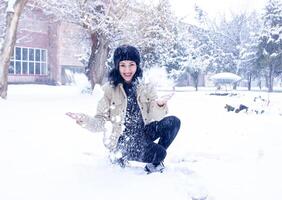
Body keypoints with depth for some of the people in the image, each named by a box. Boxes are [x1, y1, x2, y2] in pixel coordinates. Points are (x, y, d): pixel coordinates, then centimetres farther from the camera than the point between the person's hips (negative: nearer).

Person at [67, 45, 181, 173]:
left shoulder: (146, 87, 0)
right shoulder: (110, 89, -7)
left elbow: (154, 118, -9)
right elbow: (101, 122, -8)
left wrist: (159, 106, -31)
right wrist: (86, 121, -29)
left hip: (143, 133, 5)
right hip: (121, 139, -5)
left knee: (173, 122, -16)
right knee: (158, 153, -27)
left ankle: (156, 162, 3)